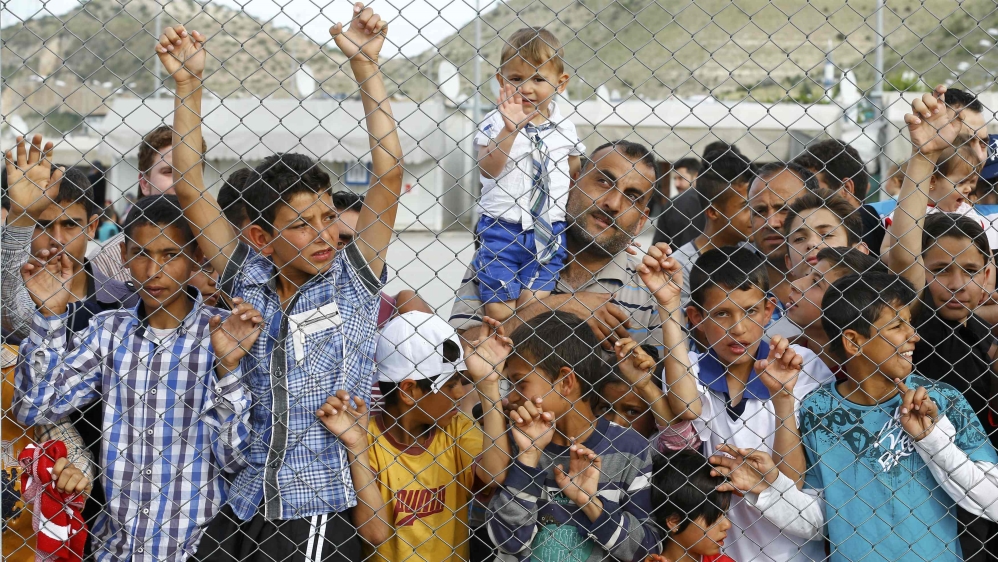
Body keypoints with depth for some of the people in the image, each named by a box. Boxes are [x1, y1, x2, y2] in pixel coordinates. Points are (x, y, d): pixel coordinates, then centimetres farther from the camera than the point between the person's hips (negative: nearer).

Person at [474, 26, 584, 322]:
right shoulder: (496, 122, -6)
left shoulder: (564, 127, 5)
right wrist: (510, 129, -30)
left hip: (548, 233, 3)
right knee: (499, 313, -3)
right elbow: (488, 168, -21)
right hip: (501, 229, -2)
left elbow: (575, 171, 18)